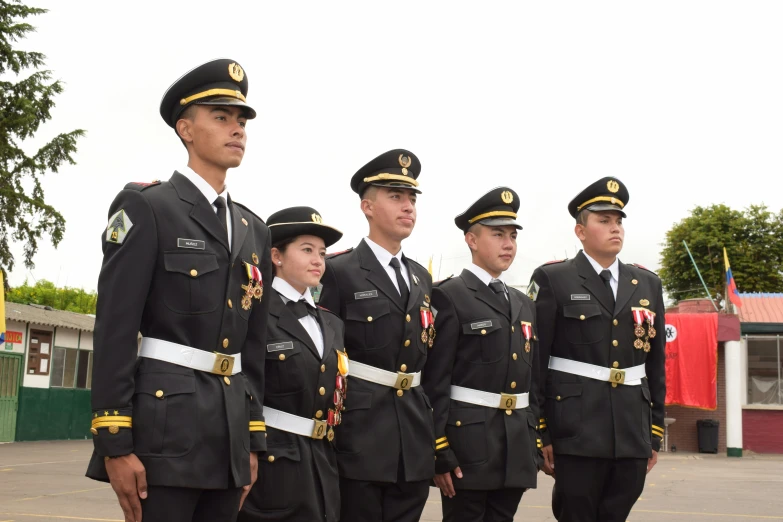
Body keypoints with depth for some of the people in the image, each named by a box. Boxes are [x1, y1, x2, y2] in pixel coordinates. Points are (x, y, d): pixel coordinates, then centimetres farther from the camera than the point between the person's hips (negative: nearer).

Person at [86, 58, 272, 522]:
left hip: (230, 430, 6)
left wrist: (253, 440, 14)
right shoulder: (146, 207, -4)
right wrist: (115, 441, -16)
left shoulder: (254, 230, 16)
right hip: (163, 420, -6)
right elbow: (115, 329, -10)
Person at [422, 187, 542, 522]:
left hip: (518, 449, 6)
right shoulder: (449, 297, -6)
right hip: (468, 446, -6)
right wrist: (440, 452, -16)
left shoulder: (524, 305, 16)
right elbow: (434, 382, -11)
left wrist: (534, 448, 13)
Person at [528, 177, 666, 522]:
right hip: (576, 431, -4)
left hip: (633, 434, 4)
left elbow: (655, 364, 14)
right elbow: (534, 362, -4)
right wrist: (540, 433, -7)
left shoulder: (647, 284, 13)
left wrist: (655, 433, 11)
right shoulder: (553, 280, -1)